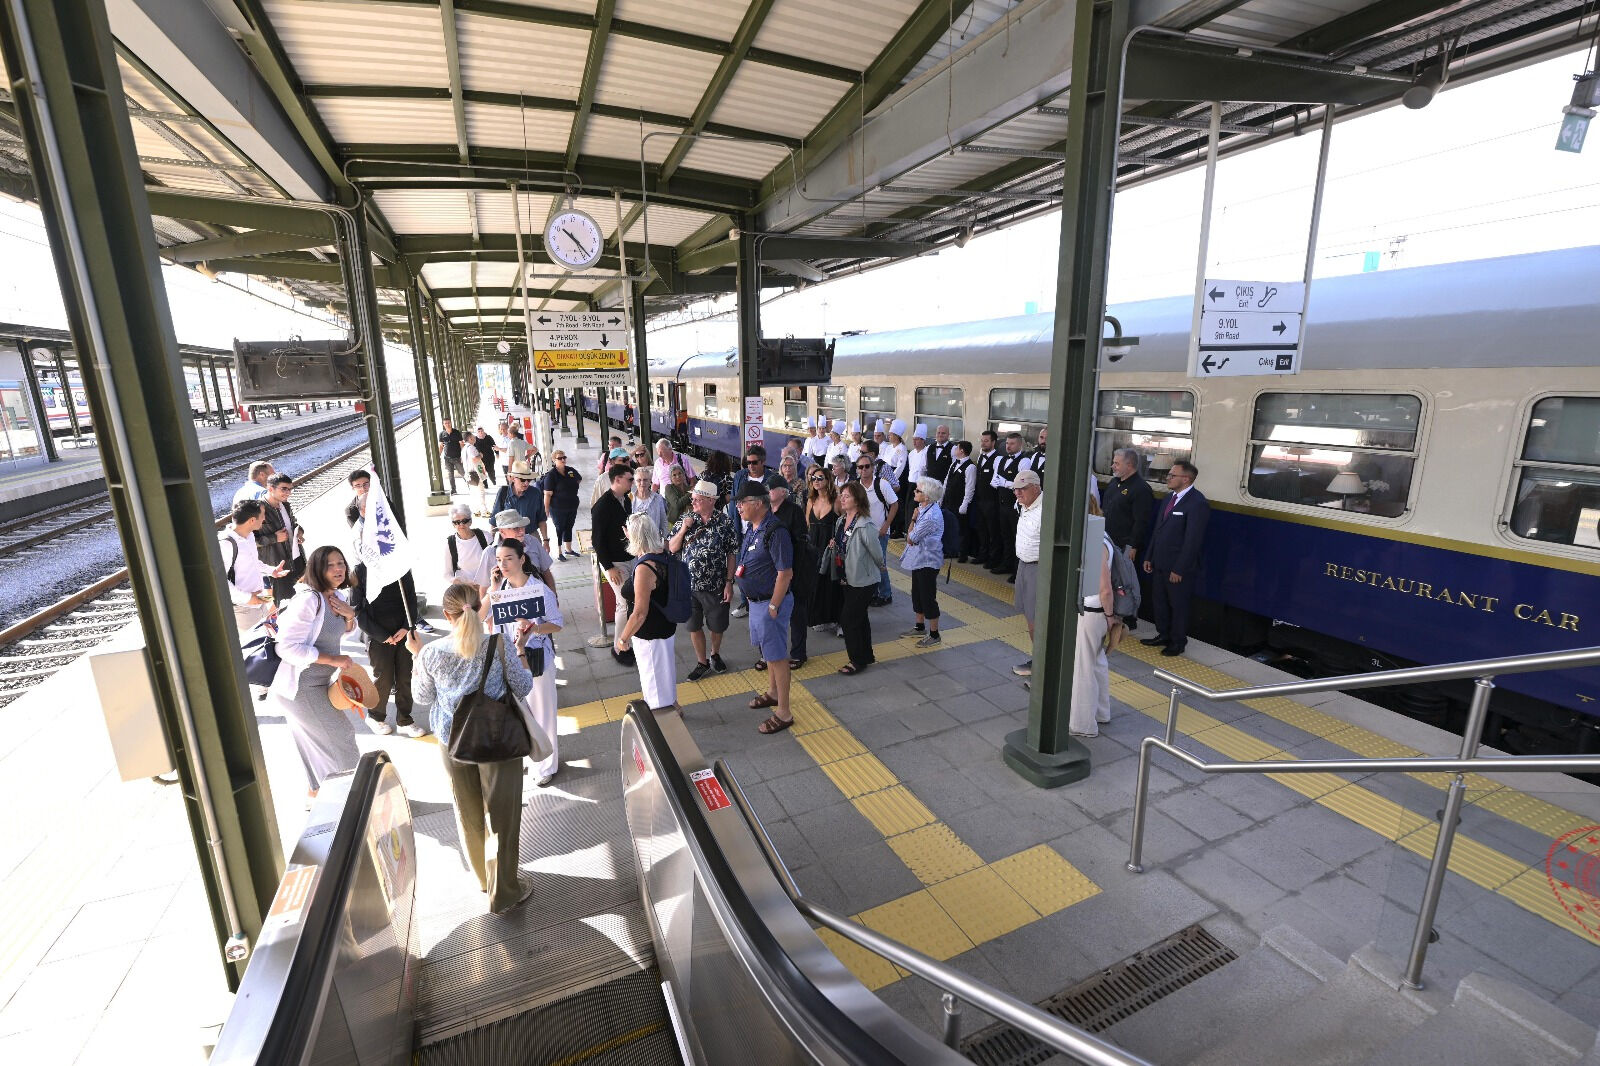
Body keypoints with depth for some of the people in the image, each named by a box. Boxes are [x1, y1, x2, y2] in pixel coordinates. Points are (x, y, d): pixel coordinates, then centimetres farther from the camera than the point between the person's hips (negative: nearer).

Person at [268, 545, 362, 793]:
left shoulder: (337, 596, 3)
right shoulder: (309, 600, -25)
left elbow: (344, 631, 19)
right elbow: (288, 647, -28)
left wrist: (350, 615, -3)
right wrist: (334, 659, -23)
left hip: (319, 683, 9)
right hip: (300, 688, -9)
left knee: (317, 743, 24)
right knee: (339, 735, 2)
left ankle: (316, 792, 44)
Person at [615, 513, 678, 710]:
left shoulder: (644, 568, -31)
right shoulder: (663, 553, -6)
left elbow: (640, 613, -27)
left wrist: (623, 638, -15)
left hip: (651, 634, -9)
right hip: (666, 626, 9)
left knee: (655, 675, 13)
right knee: (665, 670, 28)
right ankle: (671, 705, 48)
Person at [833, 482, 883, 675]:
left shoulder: (865, 525, -24)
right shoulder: (841, 521, 2)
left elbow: (877, 553, -14)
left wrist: (879, 568, 4)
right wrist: (834, 544, -4)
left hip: (863, 581, -8)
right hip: (848, 579, 8)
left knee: (848, 620, -3)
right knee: (859, 618, 19)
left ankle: (858, 661, 13)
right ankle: (867, 656, 34)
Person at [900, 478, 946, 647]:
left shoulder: (931, 516, -27)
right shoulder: (923, 507, 2)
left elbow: (910, 539, -20)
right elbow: (910, 535, 6)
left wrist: (913, 519, -11)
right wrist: (914, 519, -11)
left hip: (927, 561, -10)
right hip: (918, 558, 10)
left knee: (928, 597, 2)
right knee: (917, 593, 21)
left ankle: (934, 635, 16)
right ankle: (920, 627, 37)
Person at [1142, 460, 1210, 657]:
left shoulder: (1198, 503, -17)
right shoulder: (1170, 498, 10)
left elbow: (1193, 540, -19)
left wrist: (1179, 569, -18)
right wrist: (1149, 557, 13)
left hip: (1178, 567, -8)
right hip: (1159, 563, 8)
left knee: (1178, 605, 7)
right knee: (1160, 601, 18)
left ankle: (1178, 642, 21)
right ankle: (1163, 635, 33)